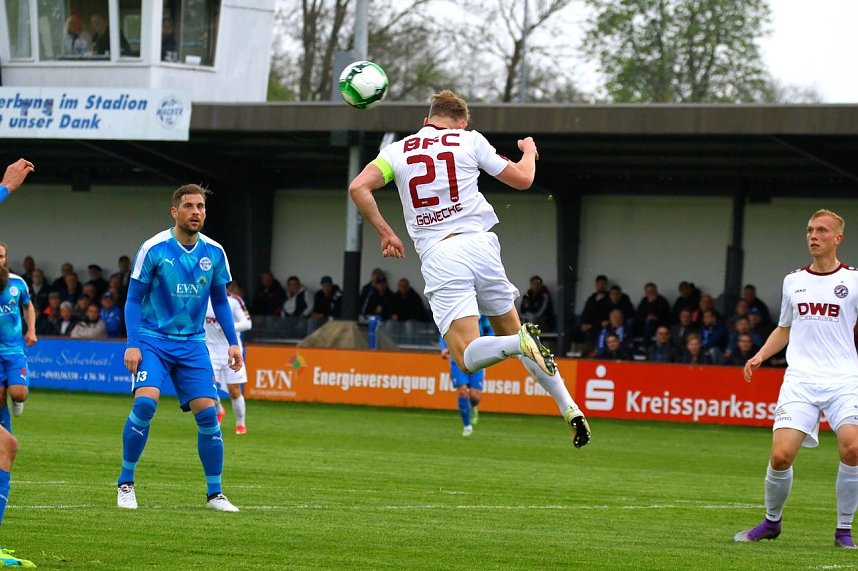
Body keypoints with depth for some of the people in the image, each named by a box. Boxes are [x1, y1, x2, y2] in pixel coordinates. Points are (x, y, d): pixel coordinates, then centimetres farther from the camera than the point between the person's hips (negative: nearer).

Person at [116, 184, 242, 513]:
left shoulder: (214, 253, 2)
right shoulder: (154, 249, -10)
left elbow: (220, 301, 14)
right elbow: (134, 299, -5)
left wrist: (233, 342, 6)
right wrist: (132, 344, -13)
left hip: (192, 343, 4)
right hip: (153, 339, -4)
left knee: (207, 412, -6)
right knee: (145, 402, -22)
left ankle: (214, 493, 7)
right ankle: (125, 484, -7)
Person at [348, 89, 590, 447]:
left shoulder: (398, 150, 12)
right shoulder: (469, 140, 11)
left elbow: (358, 187, -3)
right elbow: (522, 179, 16)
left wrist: (384, 232, 9)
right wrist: (529, 151, 38)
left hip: (437, 256, -1)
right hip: (478, 242, 1)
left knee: (468, 358, -7)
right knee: (509, 331, 17)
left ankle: (522, 342, -37)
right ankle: (569, 408, 4)